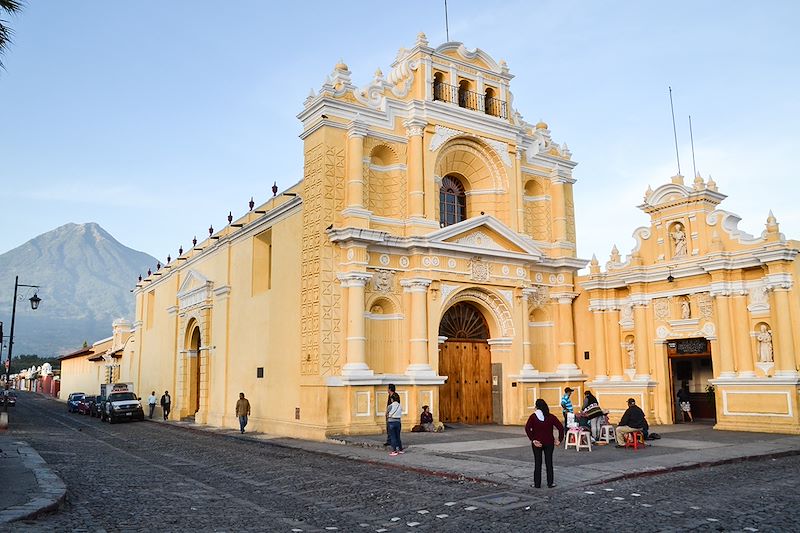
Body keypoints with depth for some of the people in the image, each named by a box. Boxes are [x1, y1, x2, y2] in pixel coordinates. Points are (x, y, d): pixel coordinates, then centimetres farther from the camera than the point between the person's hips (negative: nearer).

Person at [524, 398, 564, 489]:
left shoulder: (533, 417, -5)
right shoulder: (551, 417, -2)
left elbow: (527, 428, -18)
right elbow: (561, 428, -8)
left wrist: (533, 440, -16)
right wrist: (559, 440, -3)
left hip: (537, 443, -1)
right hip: (549, 443, 1)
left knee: (537, 463, 8)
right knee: (549, 463, 11)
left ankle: (537, 484, 12)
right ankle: (550, 483, 15)